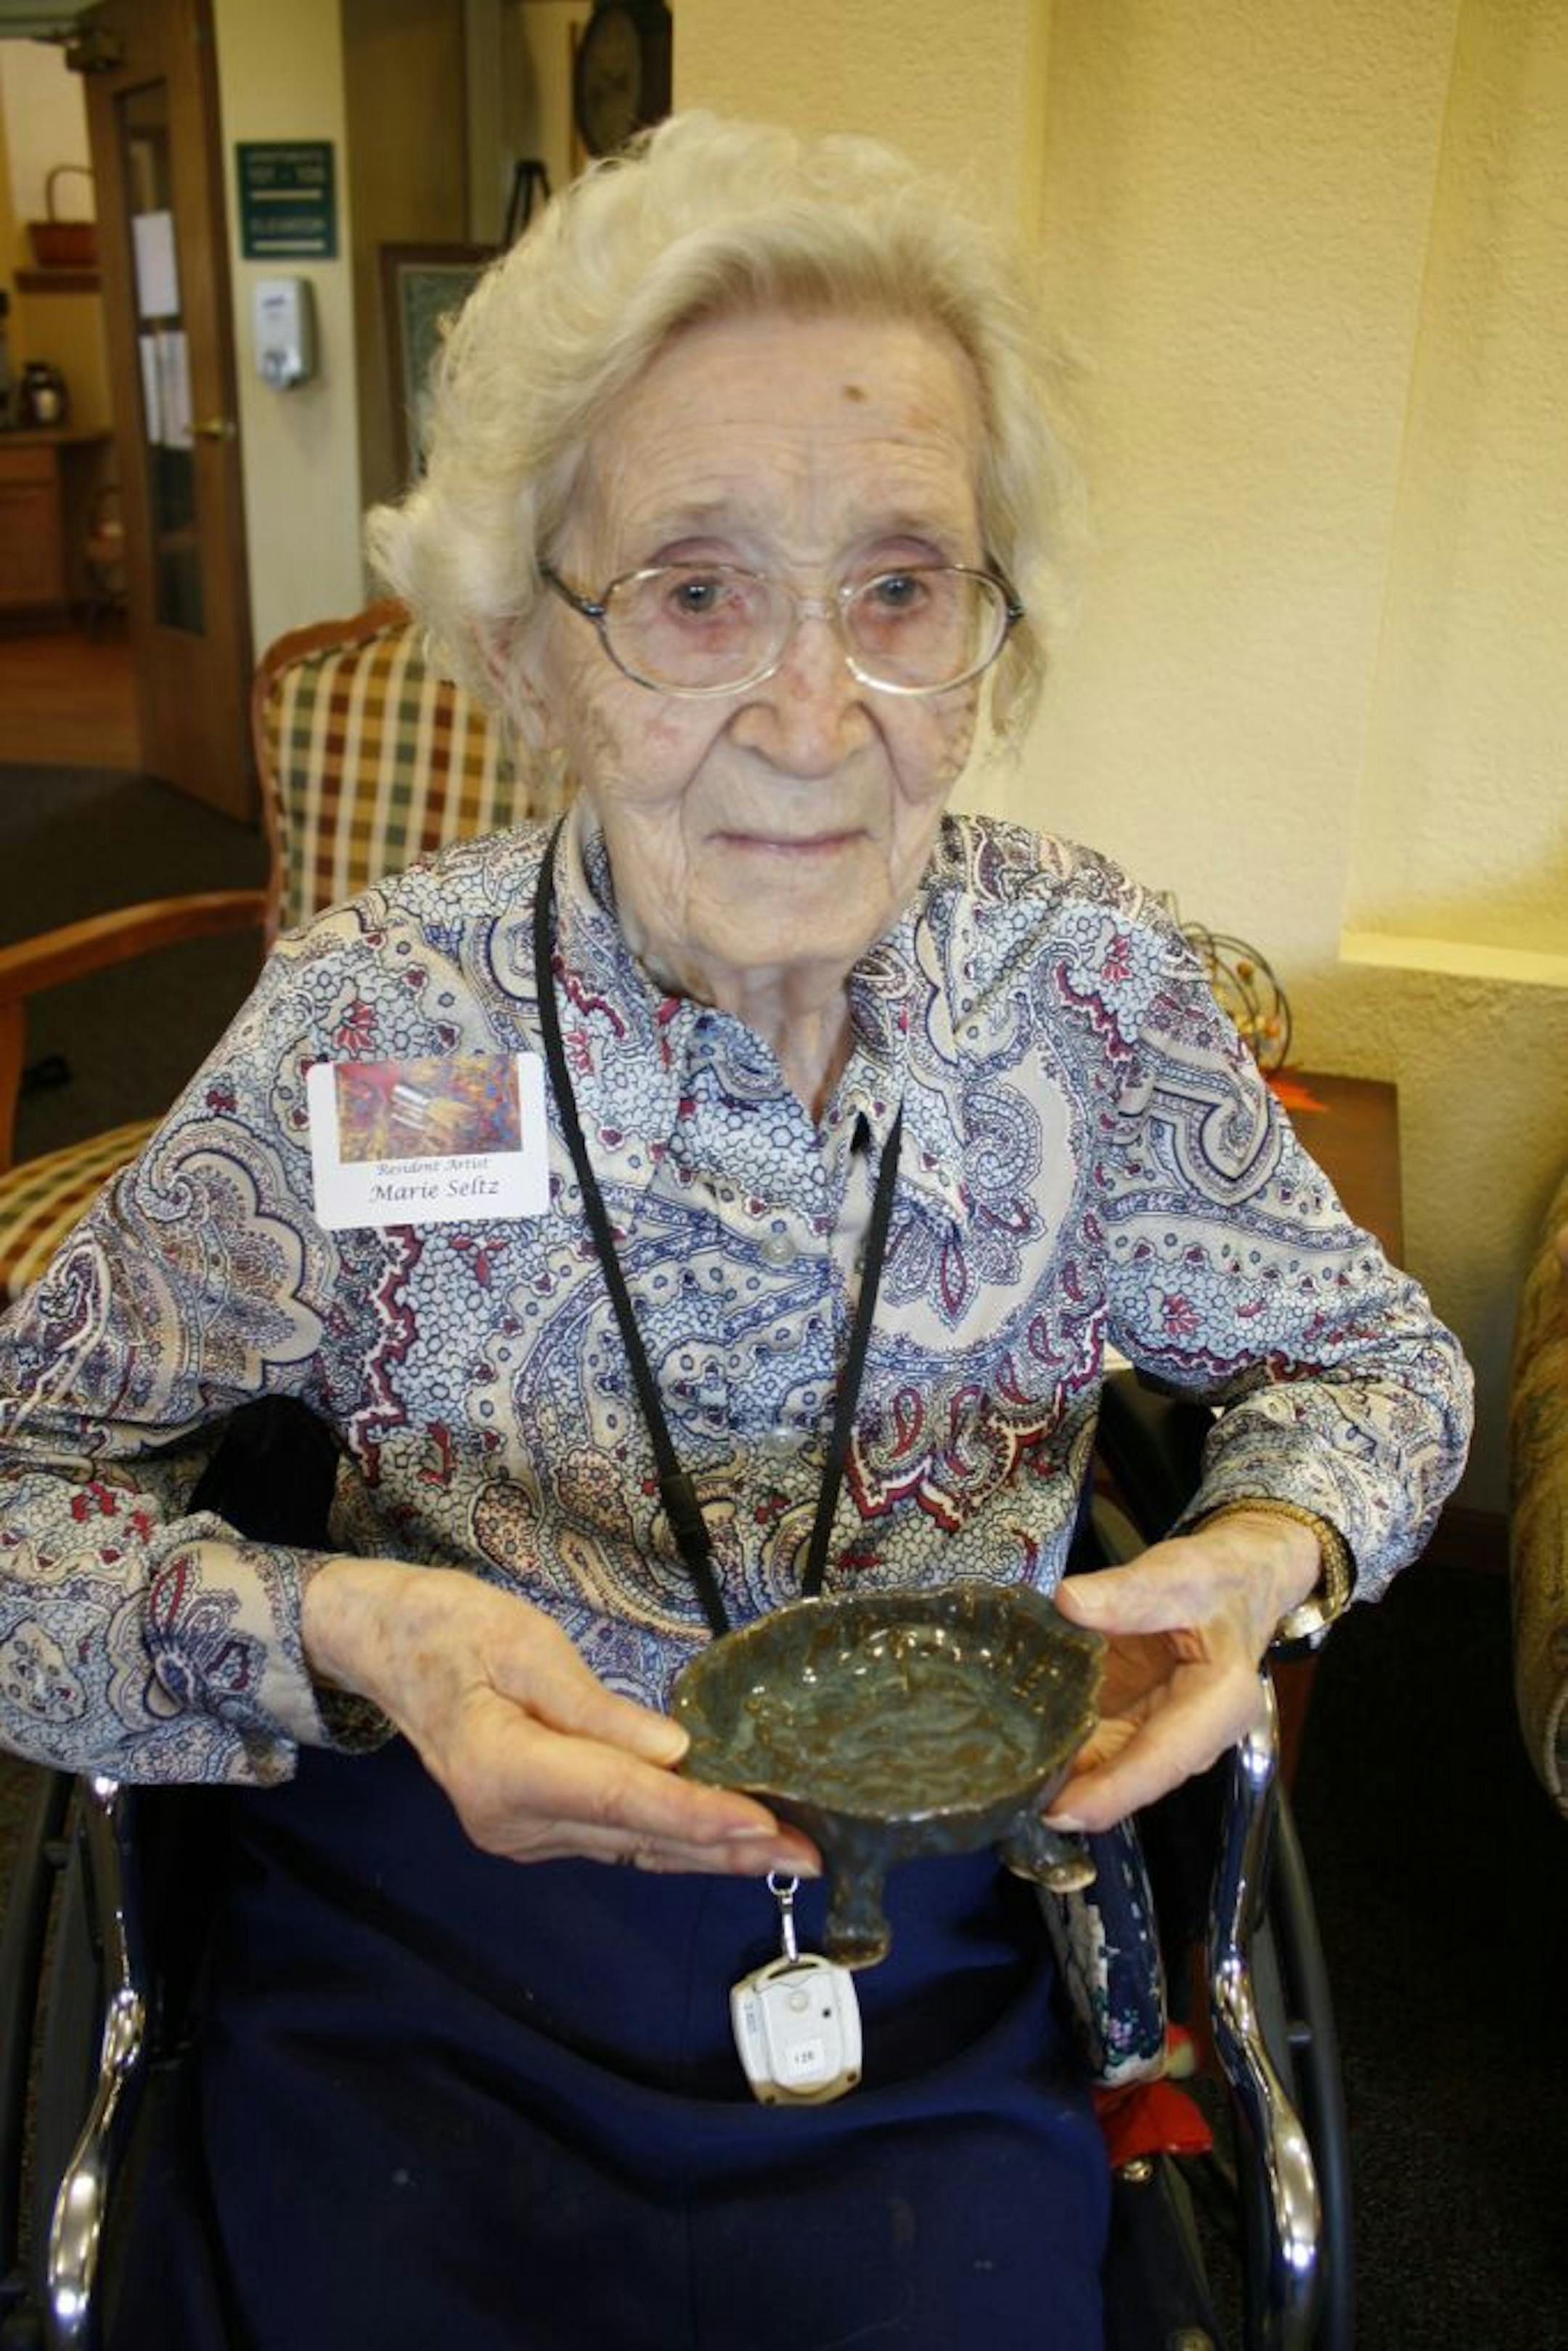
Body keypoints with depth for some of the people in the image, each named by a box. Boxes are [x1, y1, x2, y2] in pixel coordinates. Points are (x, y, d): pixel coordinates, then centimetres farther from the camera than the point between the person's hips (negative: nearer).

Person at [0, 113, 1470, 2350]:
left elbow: (1369, 1359, 2)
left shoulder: (1089, 979, -11)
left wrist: (1270, 1554, -19)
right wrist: (334, 1635, -28)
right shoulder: (376, 1027, -16)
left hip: (929, 1953, 2)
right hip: (424, 1934, -1)